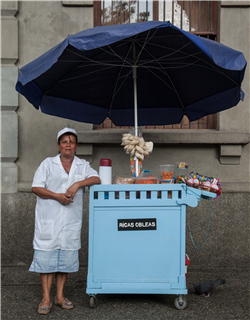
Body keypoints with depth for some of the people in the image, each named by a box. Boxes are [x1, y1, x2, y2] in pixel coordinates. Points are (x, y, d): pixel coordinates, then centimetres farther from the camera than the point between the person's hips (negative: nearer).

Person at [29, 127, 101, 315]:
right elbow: (36, 188, -2)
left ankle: (60, 296, 18)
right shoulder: (48, 164, 6)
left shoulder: (83, 165, 11)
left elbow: (96, 179, -3)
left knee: (66, 258, 6)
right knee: (46, 257, -3)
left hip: (71, 221, 2)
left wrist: (77, 184, -18)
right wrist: (57, 196, -14)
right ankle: (46, 298, 6)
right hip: (49, 220, -2)